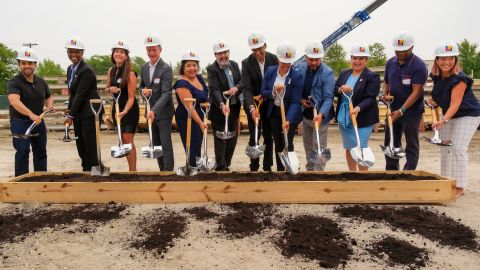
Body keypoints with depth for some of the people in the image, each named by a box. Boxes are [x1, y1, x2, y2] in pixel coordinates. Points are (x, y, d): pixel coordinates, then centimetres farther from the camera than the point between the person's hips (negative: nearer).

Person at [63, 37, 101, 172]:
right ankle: (85, 171, 22)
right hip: (78, 113, 9)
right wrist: (70, 109, 6)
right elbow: (72, 92, 17)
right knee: (80, 146, 12)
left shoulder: (87, 70, -15)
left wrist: (71, 115, -15)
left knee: (90, 146, -5)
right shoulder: (70, 69, 12)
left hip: (89, 113, -8)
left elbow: (80, 94, -17)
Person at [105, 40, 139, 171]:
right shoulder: (111, 71, 4)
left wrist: (124, 111, -31)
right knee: (123, 141, 10)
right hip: (117, 107, 7)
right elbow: (107, 89, 15)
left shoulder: (130, 73, -16)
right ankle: (132, 168, 20)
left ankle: (133, 170, 0)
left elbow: (131, 97, -17)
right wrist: (111, 89, -9)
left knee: (128, 140, -8)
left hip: (129, 109, -7)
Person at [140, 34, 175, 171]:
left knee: (166, 144, -4)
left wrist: (154, 110, -34)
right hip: (151, 112, 7)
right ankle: (162, 170, 25)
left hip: (163, 112, -7)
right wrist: (143, 91, -9)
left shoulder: (166, 69, -15)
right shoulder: (144, 67, 7)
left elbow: (166, 93, -22)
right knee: (156, 144, 13)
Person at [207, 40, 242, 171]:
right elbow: (214, 89, -25)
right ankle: (221, 168, 10)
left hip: (234, 108, 7)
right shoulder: (212, 69, -14)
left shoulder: (234, 65, 6)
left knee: (232, 138, 13)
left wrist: (236, 87, -16)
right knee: (220, 139, 0)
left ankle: (226, 165, 28)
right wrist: (222, 104, -40)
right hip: (219, 109, -6)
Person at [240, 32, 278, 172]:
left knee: (268, 137, 8)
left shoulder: (273, 59, -7)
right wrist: (252, 107, -35)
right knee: (254, 137, 2)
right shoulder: (246, 63, -14)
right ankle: (254, 168, 12)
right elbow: (246, 88, -21)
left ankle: (267, 167, 18)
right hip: (253, 104, -2)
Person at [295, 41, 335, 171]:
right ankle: (309, 170, 38)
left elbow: (328, 97, -21)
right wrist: (300, 100, -10)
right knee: (307, 144, 20)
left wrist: (321, 114, -35)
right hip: (305, 115, 6)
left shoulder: (327, 73, -18)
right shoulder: (300, 68, -3)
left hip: (319, 116, -6)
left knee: (319, 147, 0)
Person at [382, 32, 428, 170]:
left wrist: (401, 110, -24)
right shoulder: (390, 63, 6)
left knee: (412, 146, 1)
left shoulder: (419, 66, -13)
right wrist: (385, 94, -4)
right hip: (393, 110, 6)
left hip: (412, 110, -6)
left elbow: (416, 91, -18)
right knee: (390, 143, 12)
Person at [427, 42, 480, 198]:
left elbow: (455, 104, -33)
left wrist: (443, 120, -47)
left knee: (458, 148, -16)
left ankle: (459, 187, -6)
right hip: (448, 115, 8)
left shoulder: (459, 79, -27)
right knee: (445, 149, 9)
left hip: (467, 115, -7)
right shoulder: (437, 76, -6)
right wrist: (434, 101, -5)